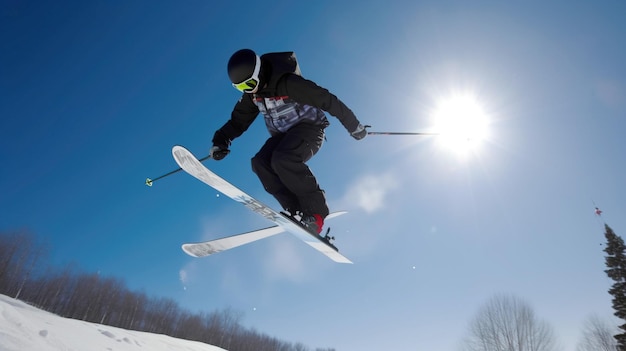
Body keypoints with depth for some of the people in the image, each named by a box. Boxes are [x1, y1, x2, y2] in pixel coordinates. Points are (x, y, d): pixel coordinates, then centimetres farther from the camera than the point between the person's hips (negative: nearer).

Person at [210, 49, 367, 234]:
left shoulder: (287, 83, -23)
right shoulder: (252, 94, 1)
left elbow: (327, 100, -21)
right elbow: (238, 121, 11)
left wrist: (354, 127, -14)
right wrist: (221, 140, -7)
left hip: (308, 127, -7)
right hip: (282, 135, 8)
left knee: (282, 159, -34)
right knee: (260, 163, -19)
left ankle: (316, 212, -21)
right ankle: (298, 212, -17)